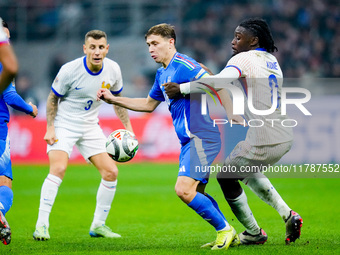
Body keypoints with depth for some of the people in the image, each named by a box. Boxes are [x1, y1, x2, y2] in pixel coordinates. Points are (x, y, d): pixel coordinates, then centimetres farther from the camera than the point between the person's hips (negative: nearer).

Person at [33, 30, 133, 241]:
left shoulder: (113, 70, -7)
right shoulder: (70, 70, -20)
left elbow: (117, 98, 11)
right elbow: (53, 98, -7)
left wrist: (128, 127, 6)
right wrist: (50, 128, -14)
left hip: (90, 126, 5)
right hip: (64, 124, -5)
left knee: (111, 172, -4)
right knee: (58, 169, -25)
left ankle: (98, 225, 11)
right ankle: (42, 225, -21)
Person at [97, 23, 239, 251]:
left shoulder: (183, 66, -13)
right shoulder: (162, 74, 17)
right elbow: (149, 104, 31)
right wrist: (113, 99, 26)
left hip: (200, 137, -10)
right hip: (189, 139, 10)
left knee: (184, 189, -17)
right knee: (195, 193, 12)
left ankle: (225, 230, -6)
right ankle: (229, 235, 20)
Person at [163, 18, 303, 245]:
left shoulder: (243, 59, -9)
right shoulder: (272, 60, 16)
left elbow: (219, 82, -28)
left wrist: (181, 88, -20)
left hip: (262, 142, -8)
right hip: (285, 139, 9)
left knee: (226, 177, 11)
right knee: (247, 171, 31)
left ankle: (253, 233, 19)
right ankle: (287, 214, 17)